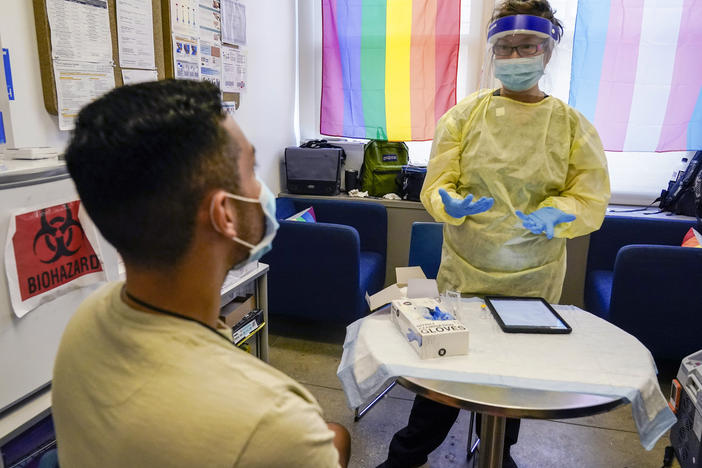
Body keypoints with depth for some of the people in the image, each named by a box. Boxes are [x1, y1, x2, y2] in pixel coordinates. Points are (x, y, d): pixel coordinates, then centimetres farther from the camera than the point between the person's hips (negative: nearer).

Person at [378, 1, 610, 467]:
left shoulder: (574, 126, -1)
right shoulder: (464, 114, -2)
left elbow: (592, 201, -4)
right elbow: (436, 183, -4)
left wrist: (554, 214, -26)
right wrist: (451, 203, -26)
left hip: (534, 279, 1)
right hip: (464, 272, 0)